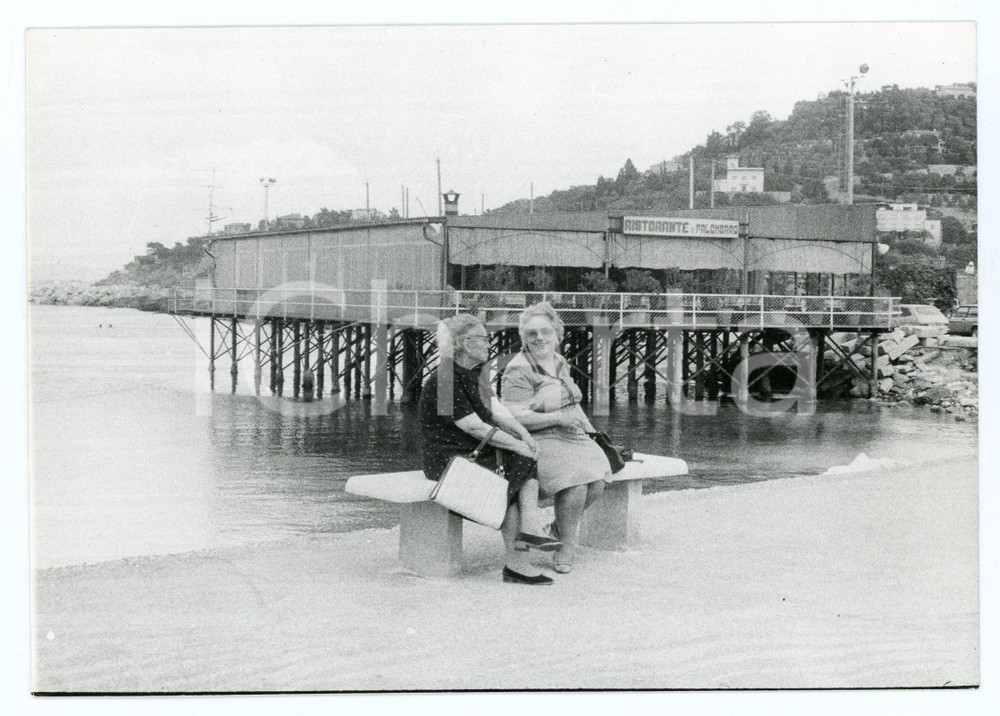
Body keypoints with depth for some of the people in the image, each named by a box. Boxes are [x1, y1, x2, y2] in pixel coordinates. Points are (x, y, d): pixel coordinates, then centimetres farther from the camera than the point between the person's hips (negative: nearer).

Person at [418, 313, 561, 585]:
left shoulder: (474, 377, 16)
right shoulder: (444, 381, -16)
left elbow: (497, 411, 6)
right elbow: (475, 428, -20)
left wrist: (523, 434, -12)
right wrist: (517, 444, -17)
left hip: (475, 452, 9)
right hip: (447, 458, -9)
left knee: (526, 461, -10)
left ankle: (530, 524, -20)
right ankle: (515, 561, -16)